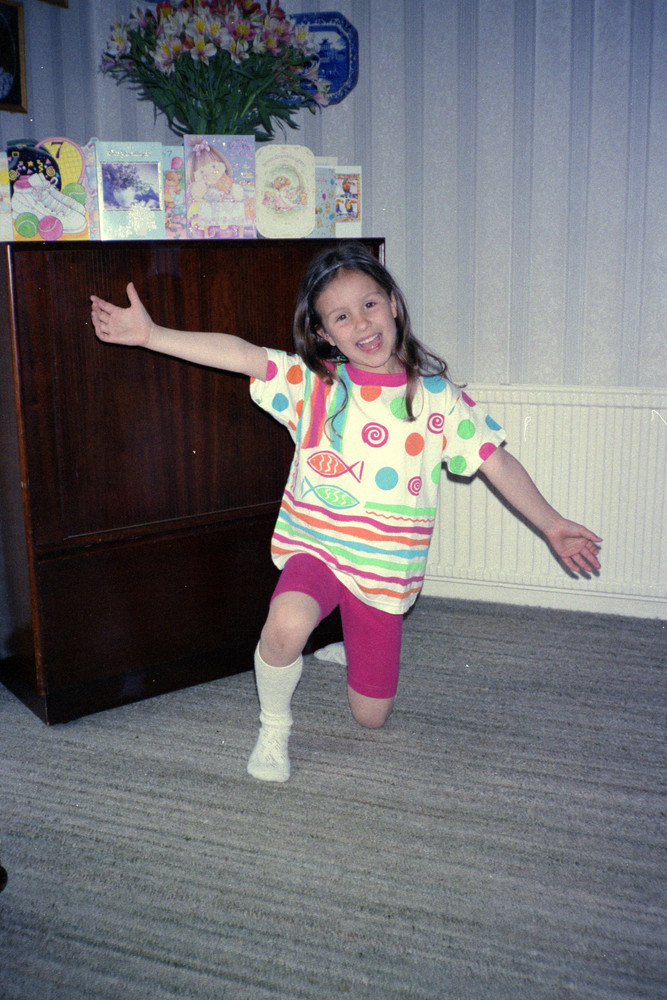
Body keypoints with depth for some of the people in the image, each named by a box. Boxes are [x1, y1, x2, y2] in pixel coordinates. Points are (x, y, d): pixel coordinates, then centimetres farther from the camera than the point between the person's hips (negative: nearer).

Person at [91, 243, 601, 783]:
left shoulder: (437, 395, -1)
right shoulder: (311, 383, -3)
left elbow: (497, 461, 2)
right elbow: (239, 353, -13)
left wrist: (551, 524, 0)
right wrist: (150, 334, -21)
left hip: (386, 568, 1)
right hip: (316, 547, -1)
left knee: (372, 716, 9)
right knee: (287, 624, -36)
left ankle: (358, 651, 45)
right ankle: (274, 727, -3)